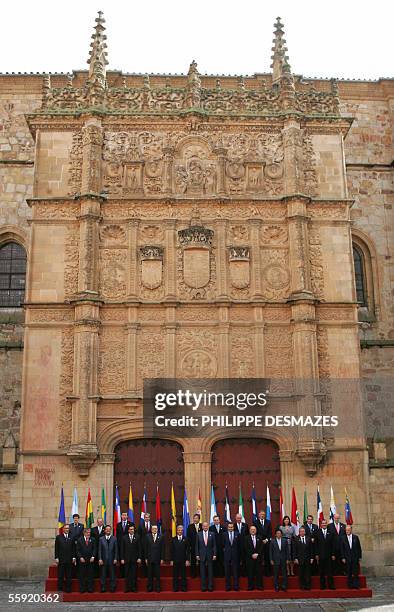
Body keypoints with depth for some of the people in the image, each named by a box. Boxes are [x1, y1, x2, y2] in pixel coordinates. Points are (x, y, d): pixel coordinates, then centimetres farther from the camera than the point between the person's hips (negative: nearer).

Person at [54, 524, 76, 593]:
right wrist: (56, 558, -4)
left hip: (69, 560, 1)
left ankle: (68, 589, 9)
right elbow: (56, 548, 2)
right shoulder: (58, 537, 5)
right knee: (60, 576, 2)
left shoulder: (71, 537, 9)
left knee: (69, 576, 3)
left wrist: (73, 557, 1)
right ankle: (60, 589, 8)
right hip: (61, 559, -1)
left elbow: (73, 548, 8)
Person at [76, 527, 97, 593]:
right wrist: (80, 557, -9)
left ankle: (90, 589, 7)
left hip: (90, 560, 1)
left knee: (90, 575, 2)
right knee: (82, 575, 2)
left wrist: (93, 557, -7)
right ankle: (82, 589, 9)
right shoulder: (79, 540, 4)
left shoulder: (93, 539, 7)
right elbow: (78, 550, 1)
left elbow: (95, 549, 4)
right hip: (82, 560, -1)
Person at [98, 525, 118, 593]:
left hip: (112, 560, 0)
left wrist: (115, 559, -4)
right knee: (103, 575, 3)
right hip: (103, 560, 0)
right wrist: (100, 559, -5)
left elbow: (116, 550, 3)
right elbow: (99, 550, 3)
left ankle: (112, 588, 8)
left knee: (112, 574, 2)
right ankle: (103, 588, 10)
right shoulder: (101, 539, 6)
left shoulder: (114, 539, 5)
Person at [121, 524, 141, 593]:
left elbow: (139, 548, 2)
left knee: (134, 574, 2)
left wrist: (139, 557, -4)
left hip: (134, 559, -1)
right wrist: (122, 558, -2)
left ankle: (134, 588, 7)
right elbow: (122, 549, 4)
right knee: (127, 574, 2)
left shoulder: (137, 537, 3)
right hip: (127, 559, 1)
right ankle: (127, 588, 8)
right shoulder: (125, 538, 5)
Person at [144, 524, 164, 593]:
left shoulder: (161, 537, 3)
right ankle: (150, 588, 12)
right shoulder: (147, 536, 4)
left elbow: (162, 548, 2)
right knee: (150, 574, 5)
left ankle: (158, 588, 9)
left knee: (157, 574, 3)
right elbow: (145, 548, 3)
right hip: (149, 558, 0)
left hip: (157, 559, 0)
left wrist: (162, 558, -2)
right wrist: (146, 558, -1)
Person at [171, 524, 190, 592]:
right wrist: (171, 560, -1)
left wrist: (188, 560, -6)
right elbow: (172, 550, 4)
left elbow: (188, 550, 1)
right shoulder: (173, 539, 5)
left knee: (183, 575, 3)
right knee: (175, 575, 4)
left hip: (183, 560, -1)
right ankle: (175, 588, 11)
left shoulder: (186, 539, 3)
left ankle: (183, 588, 10)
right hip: (175, 560, 1)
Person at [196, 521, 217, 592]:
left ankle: (210, 586, 8)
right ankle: (203, 587, 8)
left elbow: (214, 545, 2)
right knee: (202, 572, 2)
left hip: (210, 555, 0)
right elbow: (197, 546, 4)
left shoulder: (212, 534, 2)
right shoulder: (199, 535, 3)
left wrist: (214, 554, -4)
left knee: (210, 571, 2)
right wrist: (197, 554, -2)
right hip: (202, 555, 0)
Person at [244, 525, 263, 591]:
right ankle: (250, 586, 2)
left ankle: (259, 586, 4)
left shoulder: (259, 538, 11)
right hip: (249, 558, -1)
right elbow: (246, 548, -2)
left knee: (259, 572, 0)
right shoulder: (246, 538, 6)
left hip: (258, 557, 1)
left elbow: (261, 548, 4)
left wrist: (257, 554, -8)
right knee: (250, 572, -2)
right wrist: (252, 555, -10)